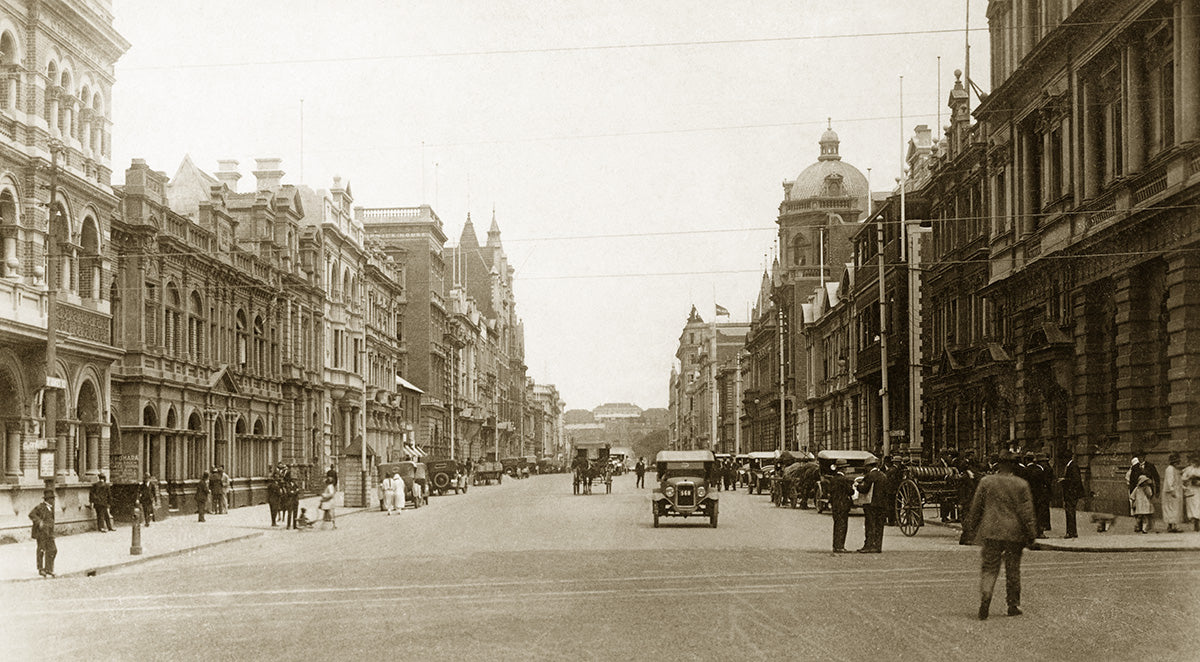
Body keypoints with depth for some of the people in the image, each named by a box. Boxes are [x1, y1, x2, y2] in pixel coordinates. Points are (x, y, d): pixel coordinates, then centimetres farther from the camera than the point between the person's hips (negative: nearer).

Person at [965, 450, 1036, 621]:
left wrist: (974, 527, 18)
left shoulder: (986, 482, -1)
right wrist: (1031, 534, 4)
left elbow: (976, 507, 4)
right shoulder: (1021, 485, -3)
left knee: (989, 568, 2)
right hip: (1014, 533, 0)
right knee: (1013, 569, 11)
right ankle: (1013, 605, 17)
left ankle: (985, 597, -20)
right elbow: (1027, 511, -2)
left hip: (991, 531, 0)